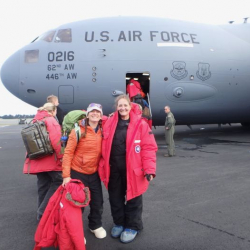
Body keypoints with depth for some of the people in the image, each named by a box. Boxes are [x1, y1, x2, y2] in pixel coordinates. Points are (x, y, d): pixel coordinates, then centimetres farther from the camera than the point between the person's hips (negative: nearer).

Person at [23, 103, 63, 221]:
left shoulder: (35, 121, 17)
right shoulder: (51, 120, -9)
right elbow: (55, 140, -21)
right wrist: (60, 156, -15)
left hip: (37, 160, 8)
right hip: (50, 159, -8)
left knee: (43, 186, 15)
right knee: (58, 181, 2)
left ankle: (42, 213, 25)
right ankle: (43, 211, -1)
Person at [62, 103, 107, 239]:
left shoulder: (103, 131, 0)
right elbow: (68, 153, -14)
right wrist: (66, 175, -17)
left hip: (94, 174, 4)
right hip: (77, 173, -4)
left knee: (98, 202, 14)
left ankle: (95, 225, 41)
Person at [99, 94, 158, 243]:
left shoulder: (140, 124, -9)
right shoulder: (110, 123, 2)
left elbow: (149, 148, -11)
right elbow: (105, 147, 6)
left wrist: (149, 168, -17)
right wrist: (103, 166, 5)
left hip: (133, 169, -3)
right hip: (113, 168, 4)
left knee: (132, 199, 13)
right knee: (115, 198, 18)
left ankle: (132, 226, 35)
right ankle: (119, 223, 42)